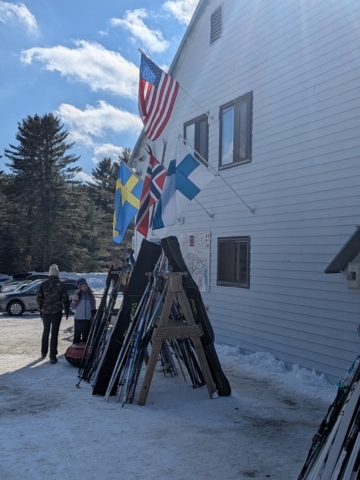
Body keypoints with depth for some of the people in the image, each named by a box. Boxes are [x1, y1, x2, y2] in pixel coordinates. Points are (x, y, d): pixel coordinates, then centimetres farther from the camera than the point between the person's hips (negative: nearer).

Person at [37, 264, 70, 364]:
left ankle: (44, 352, 31)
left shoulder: (44, 284, 0)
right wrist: (66, 310, 6)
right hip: (57, 312, -3)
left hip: (45, 312, 3)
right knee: (54, 333, 0)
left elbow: (39, 298, 4)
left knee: (45, 332, 20)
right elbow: (65, 298, -5)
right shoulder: (61, 284, -6)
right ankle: (52, 356, -3)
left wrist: (40, 309, 16)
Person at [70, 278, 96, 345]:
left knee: (85, 337, 8)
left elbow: (93, 308, 11)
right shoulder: (77, 294, -2)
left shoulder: (90, 295, 5)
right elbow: (72, 307, -2)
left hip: (88, 320, 3)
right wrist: (73, 301, -20)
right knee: (77, 337, -1)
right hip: (78, 319, -2)